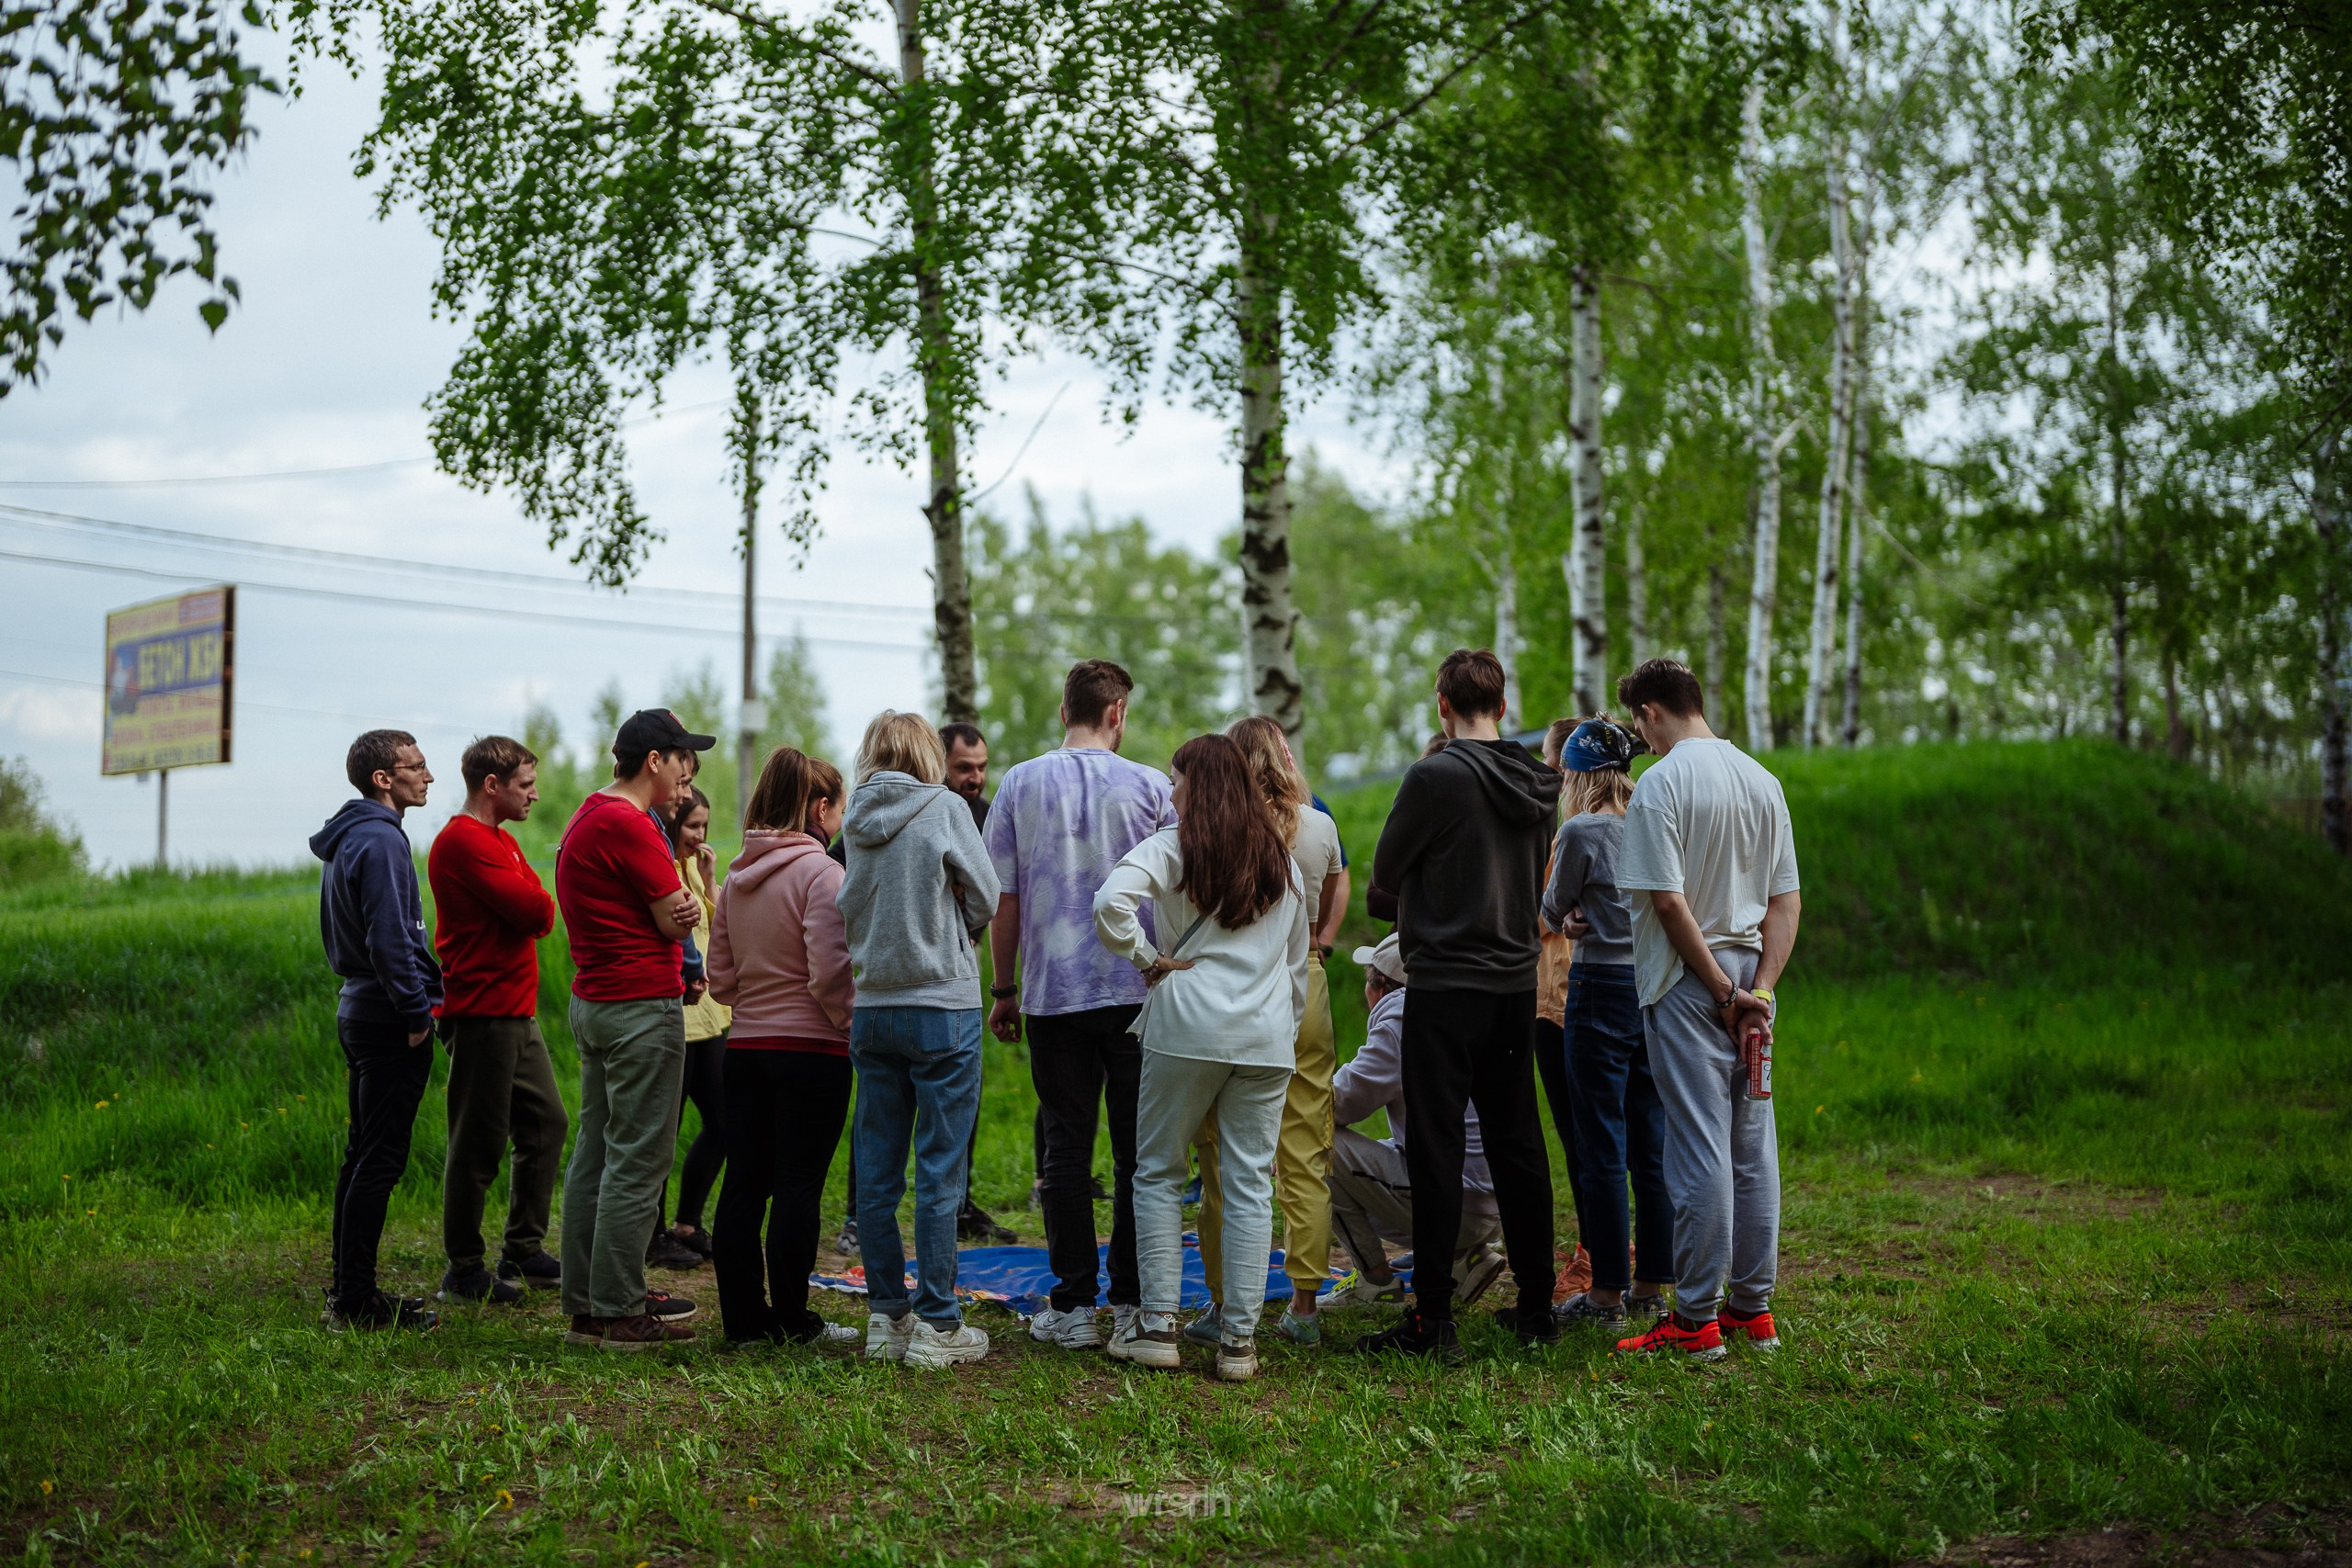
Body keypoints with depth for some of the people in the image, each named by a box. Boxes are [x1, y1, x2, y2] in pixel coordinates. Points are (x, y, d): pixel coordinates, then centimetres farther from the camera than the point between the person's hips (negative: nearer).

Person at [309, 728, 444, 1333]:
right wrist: (417, 1014, -17)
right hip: (390, 1021, -10)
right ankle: (356, 1301, -3)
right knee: (379, 1162, -6)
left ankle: (348, 1290, 22)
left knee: (363, 1157, 15)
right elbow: (389, 939, -23)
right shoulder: (380, 840, -16)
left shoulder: (345, 841, 16)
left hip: (360, 1012, 10)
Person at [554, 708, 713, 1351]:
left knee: (596, 1154, 13)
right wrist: (681, 906, 7)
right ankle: (617, 1312, -2)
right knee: (638, 1161, -5)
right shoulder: (629, 825, -16)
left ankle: (587, 1299, 20)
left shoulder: (588, 817, 17)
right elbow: (679, 919, -13)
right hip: (643, 1006, -11)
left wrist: (673, 907, -7)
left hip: (594, 1002, 11)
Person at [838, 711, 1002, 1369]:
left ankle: (886, 1317, 16)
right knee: (940, 1173, -1)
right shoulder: (943, 807, -6)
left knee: (876, 1172, 9)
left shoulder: (858, 820, 6)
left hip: (873, 1010, 5)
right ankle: (937, 1324, 2)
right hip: (942, 1007, -5)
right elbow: (986, 900, -1)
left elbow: (850, 913, 9)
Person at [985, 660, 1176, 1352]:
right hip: (1137, 991, -1)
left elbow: (1002, 899, 2)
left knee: (1066, 1146, 6)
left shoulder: (1020, 784, 1)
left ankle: (1072, 1304, 7)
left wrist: (1004, 989, 11)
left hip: (1054, 992, 1)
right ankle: (1133, 1300, 11)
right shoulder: (1149, 787, -1)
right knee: (1137, 1147, 7)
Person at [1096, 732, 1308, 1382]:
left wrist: (1149, 959, -6)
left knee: (1157, 1170, 9)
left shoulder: (1172, 847, -2)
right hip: (1267, 1036, 4)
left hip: (1188, 1027, -4)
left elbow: (1110, 903, -20)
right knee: (1250, 1182, 4)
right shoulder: (1280, 856, 15)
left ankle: (1157, 1322, 7)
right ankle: (1239, 1337, 5)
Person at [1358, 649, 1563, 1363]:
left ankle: (1433, 1321, 0)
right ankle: (1536, 1305, 21)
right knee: (1518, 1145, 14)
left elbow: (1386, 870, -4)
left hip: (1445, 985, -6)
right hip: (1518, 983, 6)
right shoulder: (1538, 782, 6)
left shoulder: (1435, 776, -14)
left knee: (1437, 1150, -2)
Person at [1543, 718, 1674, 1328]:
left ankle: (1607, 1293, 4)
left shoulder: (1581, 831, -10)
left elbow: (1553, 913, 2)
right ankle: (1650, 1285, 17)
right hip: (1655, 987, 6)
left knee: (1601, 1147, 0)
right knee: (1651, 1145, 11)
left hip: (1601, 987, -6)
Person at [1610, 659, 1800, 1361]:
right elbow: (1786, 901, 8)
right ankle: (1753, 1308, 18)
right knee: (1754, 1146, 11)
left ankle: (1696, 1320, 1)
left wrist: (1724, 992, -11)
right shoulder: (1762, 779, 11)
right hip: (1750, 976, 7)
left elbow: (1669, 901, -17)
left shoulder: (1662, 784, -11)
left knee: (1699, 1150, -4)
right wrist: (1759, 990, 1)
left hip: (1690, 984, -7)